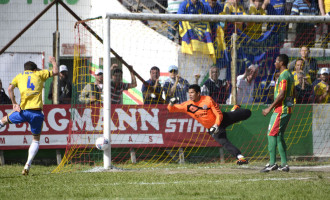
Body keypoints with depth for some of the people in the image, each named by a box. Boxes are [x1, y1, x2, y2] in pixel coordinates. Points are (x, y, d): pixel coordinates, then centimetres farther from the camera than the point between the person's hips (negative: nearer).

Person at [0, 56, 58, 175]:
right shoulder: (39, 74, 12)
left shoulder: (19, 76, 15)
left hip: (23, 111, 0)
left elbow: (10, 88, 0)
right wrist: (53, 62, 31)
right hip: (37, 113, 0)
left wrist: (14, 103, 2)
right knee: (36, 140, 12)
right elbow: (55, 72, 14)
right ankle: (28, 165, -1)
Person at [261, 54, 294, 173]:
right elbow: (292, 94, 20)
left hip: (280, 109, -10)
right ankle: (284, 164, 10)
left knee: (271, 134, -10)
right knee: (279, 136, 12)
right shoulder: (289, 75, 17)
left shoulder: (283, 75, -14)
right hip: (288, 109, 10)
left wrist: (270, 108, -17)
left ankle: (272, 163, -16)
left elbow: (281, 95, -20)